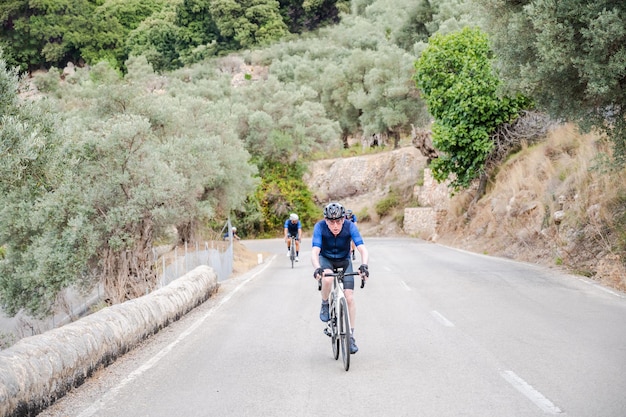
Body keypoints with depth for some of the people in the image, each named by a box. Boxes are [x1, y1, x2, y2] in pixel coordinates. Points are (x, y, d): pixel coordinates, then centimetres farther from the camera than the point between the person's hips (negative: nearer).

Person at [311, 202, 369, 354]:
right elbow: (315, 252, -36)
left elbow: (363, 249, -34)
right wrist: (317, 268, -56)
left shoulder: (350, 227, -27)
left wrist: (364, 265, -54)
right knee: (327, 278, -36)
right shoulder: (320, 227, -28)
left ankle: (351, 336, 0)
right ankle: (325, 305, -6)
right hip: (326, 259, -1)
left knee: (349, 297, -11)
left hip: (344, 261, 1)